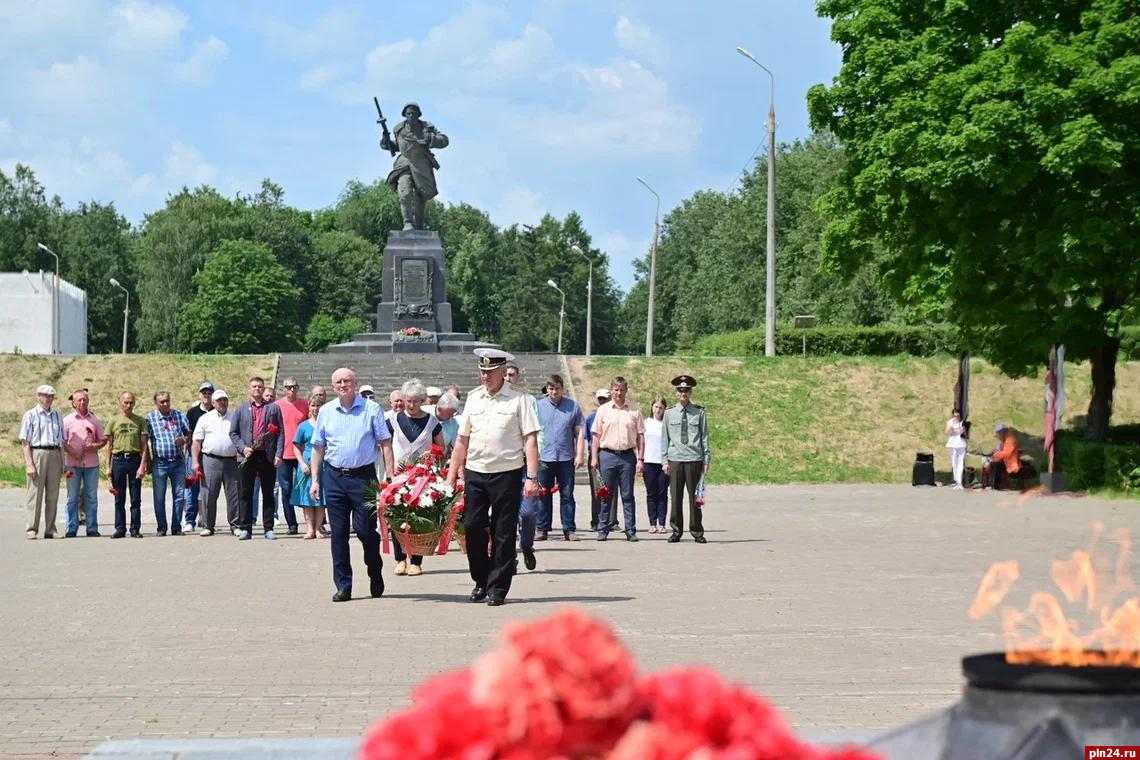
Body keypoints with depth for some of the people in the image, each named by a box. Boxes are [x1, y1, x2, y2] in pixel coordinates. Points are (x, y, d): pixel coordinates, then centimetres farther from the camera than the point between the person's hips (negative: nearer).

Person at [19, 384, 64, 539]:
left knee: (53, 495, 6)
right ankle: (31, 529, -2)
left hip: (54, 455, 5)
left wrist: (62, 462, 14)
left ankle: (50, 530, 10)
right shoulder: (31, 415, 1)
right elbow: (25, 442, -4)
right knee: (35, 493, -5)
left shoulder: (57, 415, 16)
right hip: (37, 453, -5)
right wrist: (29, 464, -12)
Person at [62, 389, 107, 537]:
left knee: (91, 497, 4)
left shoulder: (95, 420, 12)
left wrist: (94, 446, -5)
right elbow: (62, 441, -1)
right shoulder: (68, 420, 5)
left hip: (91, 463, 2)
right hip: (73, 464, -2)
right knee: (72, 497, 0)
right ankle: (71, 529, 3)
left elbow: (103, 440, 15)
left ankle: (92, 529, 7)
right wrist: (74, 454, -13)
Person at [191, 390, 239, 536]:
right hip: (211, 460, -1)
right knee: (209, 494, -1)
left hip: (232, 461, 1)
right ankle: (207, 526, 5)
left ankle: (235, 525, 8)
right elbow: (197, 442, 7)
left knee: (234, 495, 0)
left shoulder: (235, 418, 12)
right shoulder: (205, 419, 9)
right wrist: (196, 462, -2)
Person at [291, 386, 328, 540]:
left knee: (320, 500, 0)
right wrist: (302, 463, -4)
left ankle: (318, 528, 4)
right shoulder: (303, 426, 7)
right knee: (307, 499, -1)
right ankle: (309, 528, 1)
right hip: (307, 465, 1)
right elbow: (297, 447, 8)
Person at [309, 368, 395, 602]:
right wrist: (315, 480, 7)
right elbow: (318, 449, 13)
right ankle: (343, 585, 9)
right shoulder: (325, 412, 9)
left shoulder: (371, 409, 0)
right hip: (334, 477, 3)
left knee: (366, 530, -2)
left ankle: (376, 576, 22)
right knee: (338, 533, 3)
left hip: (364, 476, -3)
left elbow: (385, 444, 0)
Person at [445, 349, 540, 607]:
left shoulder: (518, 401, -1)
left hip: (507, 473, -4)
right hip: (475, 472, 4)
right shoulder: (473, 399, 12)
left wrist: (532, 478, -13)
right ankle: (481, 581, 19)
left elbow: (530, 441, -5)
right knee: (472, 527, 1)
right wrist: (451, 476, 14)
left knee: (504, 534, 1)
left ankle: (497, 589, 9)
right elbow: (462, 440, 17)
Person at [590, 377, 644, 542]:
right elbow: (596, 435, 7)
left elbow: (640, 436, 7)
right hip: (607, 455, 0)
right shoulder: (603, 410, 7)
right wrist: (594, 457, 0)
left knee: (628, 495, 3)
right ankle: (603, 530, 8)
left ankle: (631, 531, 5)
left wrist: (640, 459, 0)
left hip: (627, 455, 0)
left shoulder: (634, 410, 7)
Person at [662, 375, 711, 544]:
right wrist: (665, 461, 5)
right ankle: (676, 531, 9)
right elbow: (664, 439, 11)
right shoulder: (669, 414, 9)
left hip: (694, 460, -1)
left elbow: (705, 437, 8)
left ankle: (697, 532, 8)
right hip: (675, 459, 1)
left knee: (694, 497, 1)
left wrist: (706, 460, 3)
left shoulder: (699, 413, 6)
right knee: (675, 497, 1)